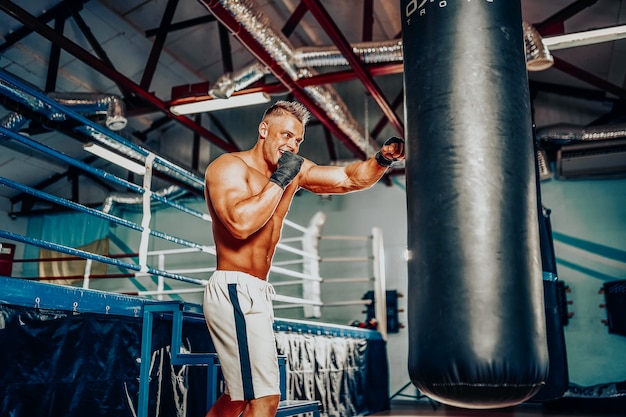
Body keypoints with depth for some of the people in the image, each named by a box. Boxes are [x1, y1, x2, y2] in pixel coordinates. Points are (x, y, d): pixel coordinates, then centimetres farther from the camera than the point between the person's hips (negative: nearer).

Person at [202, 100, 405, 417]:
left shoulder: (295, 170, 11)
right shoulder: (229, 166, -9)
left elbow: (350, 179, 7)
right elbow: (240, 223, -27)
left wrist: (383, 159, -11)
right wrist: (279, 181, -17)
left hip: (256, 294, 9)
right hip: (234, 292, -9)